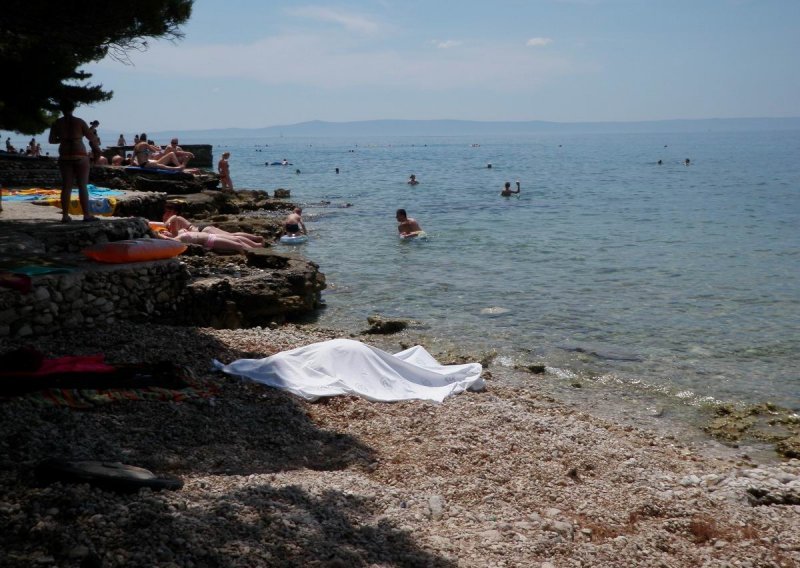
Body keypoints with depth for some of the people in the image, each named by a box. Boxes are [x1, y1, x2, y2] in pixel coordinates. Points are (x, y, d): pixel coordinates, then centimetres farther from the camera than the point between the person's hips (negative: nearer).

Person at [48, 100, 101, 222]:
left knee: (66, 186, 6)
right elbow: (92, 137, -1)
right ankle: (86, 214, 0)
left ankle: (65, 215, 4)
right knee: (82, 186, 1)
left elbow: (51, 140, 8)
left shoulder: (57, 123, 4)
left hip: (65, 156, 3)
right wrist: (97, 144, 19)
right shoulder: (79, 122, -4)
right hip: (80, 156, -3)